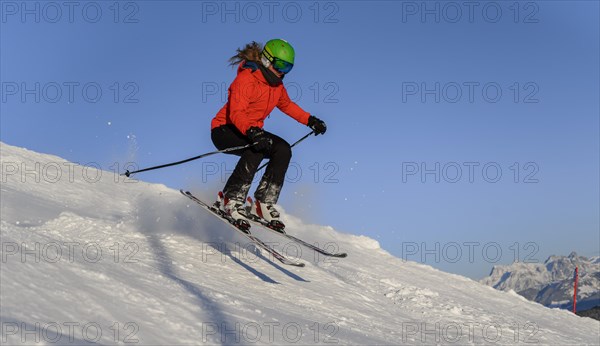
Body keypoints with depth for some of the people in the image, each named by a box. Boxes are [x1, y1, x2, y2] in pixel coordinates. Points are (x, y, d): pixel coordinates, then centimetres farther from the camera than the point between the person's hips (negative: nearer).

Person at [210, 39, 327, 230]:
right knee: (257, 149, -34)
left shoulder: (277, 86, 6)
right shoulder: (246, 79, -20)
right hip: (224, 129, -8)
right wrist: (252, 132, -49)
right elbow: (236, 112, -32)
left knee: (283, 149, -13)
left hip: (252, 131, 8)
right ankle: (231, 200, -28)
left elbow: (287, 105, 27)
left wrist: (310, 120, 20)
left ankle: (264, 203, -12)